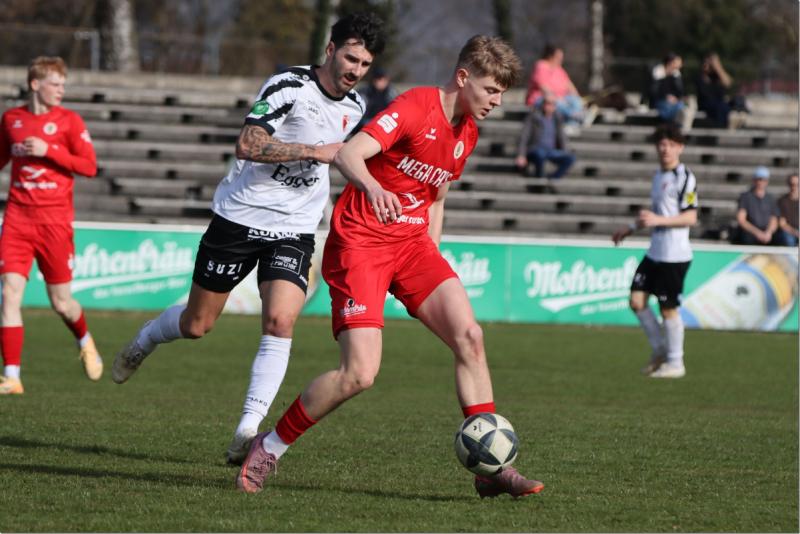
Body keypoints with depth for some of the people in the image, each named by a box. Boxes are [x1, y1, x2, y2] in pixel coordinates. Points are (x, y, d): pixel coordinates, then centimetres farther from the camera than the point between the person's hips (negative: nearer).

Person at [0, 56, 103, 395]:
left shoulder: (69, 121, -1)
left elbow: (89, 167, -7)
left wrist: (48, 151, -16)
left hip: (55, 220, -2)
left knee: (61, 302, 5)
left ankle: (85, 342, 39)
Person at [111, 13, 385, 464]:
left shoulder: (354, 107, 6)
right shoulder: (289, 87, -16)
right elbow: (248, 144, -28)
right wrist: (314, 151, -29)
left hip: (295, 230, 4)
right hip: (241, 218, -4)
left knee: (280, 321, -19)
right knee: (196, 325, 8)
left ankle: (248, 430, -18)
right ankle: (143, 342, 42)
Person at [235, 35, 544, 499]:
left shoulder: (467, 133, 11)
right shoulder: (416, 107, -15)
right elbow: (349, 154, -29)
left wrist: (432, 260, 15)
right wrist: (373, 187, -50)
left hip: (412, 243, 8)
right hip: (360, 242, -7)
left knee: (470, 336, -11)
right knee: (360, 373, -17)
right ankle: (269, 448, 3)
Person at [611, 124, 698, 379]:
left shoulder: (685, 177, -10)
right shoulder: (659, 176, 16)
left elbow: (690, 217, -15)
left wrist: (658, 220, -24)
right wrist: (631, 228, 27)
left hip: (674, 254, -8)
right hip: (655, 251, 8)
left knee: (668, 308, -3)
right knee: (637, 299, 4)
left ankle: (675, 362, 8)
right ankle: (659, 348, 18)